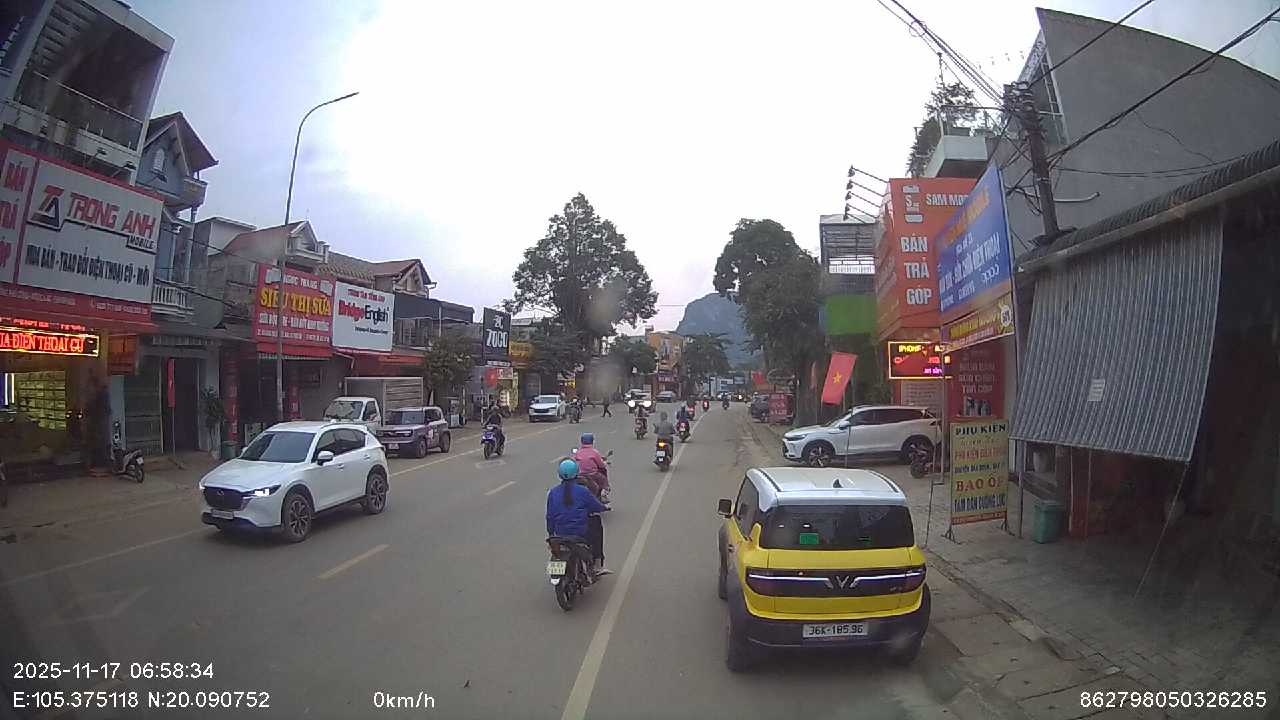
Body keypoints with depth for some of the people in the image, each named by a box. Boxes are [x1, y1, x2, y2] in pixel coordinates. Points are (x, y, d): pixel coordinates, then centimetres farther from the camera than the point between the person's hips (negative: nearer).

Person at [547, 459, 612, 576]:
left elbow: (550, 515, 5)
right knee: (597, 522, 24)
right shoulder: (582, 491, -11)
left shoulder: (553, 492, -1)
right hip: (581, 533, -4)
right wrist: (605, 507, 22)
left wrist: (551, 533, 18)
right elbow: (596, 506, 0)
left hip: (560, 533, 4)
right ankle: (597, 565, 23)